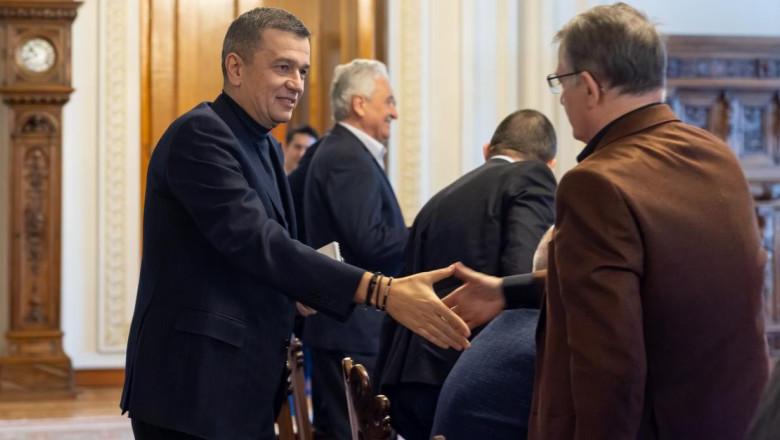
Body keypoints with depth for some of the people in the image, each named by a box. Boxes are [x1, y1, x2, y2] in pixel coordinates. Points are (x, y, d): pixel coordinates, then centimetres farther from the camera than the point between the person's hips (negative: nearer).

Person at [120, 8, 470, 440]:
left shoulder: (265, 146, 16)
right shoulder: (199, 133, -14)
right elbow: (253, 240, -25)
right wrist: (380, 291, -31)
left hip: (242, 388, 9)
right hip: (194, 390, -9)